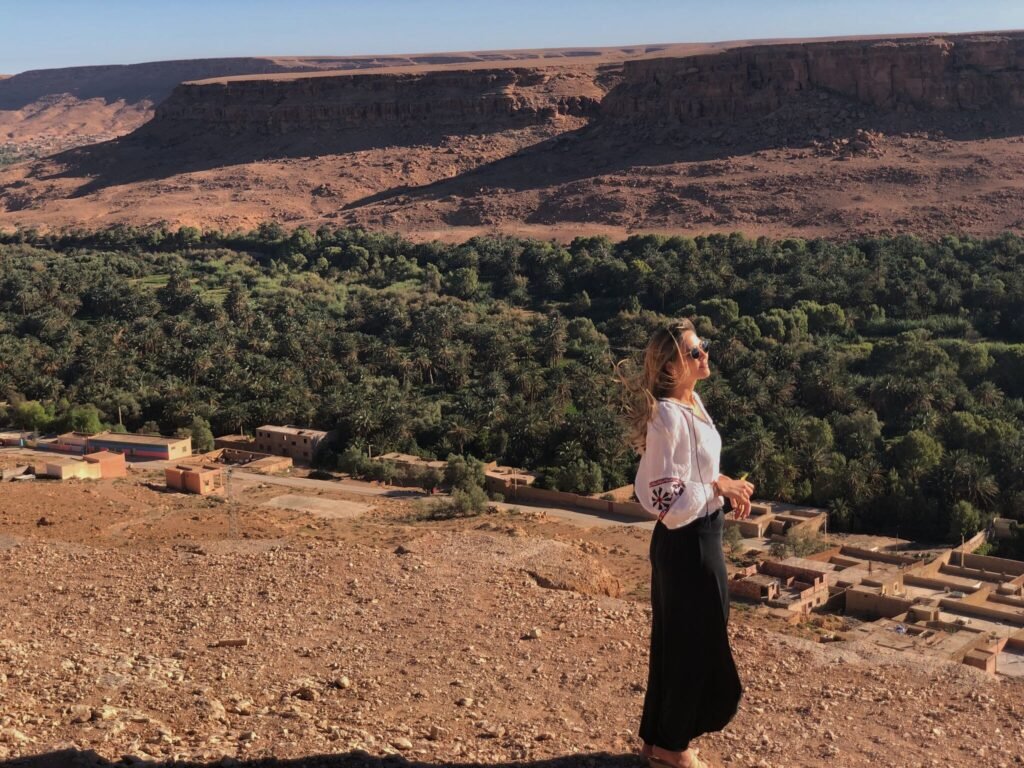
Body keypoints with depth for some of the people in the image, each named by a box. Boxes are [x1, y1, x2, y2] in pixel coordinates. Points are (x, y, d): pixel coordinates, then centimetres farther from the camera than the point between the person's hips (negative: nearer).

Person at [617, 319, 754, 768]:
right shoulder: (668, 416, -25)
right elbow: (666, 499, -26)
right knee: (690, 642, 6)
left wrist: (727, 487, 0)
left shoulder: (692, 403, 4)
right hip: (685, 544, -9)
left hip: (700, 538, 9)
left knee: (682, 640, 21)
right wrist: (719, 487, -17)